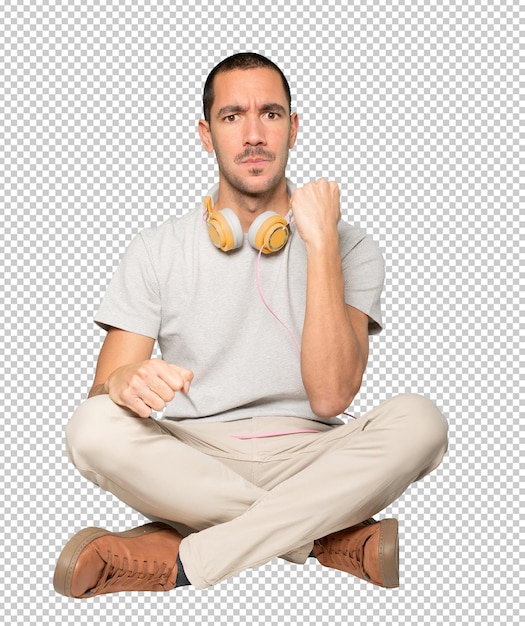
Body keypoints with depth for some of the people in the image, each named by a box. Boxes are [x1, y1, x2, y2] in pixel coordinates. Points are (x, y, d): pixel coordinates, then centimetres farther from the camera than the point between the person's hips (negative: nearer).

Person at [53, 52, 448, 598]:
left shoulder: (349, 247, 4)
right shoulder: (157, 251, 8)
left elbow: (330, 396, -11)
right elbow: (107, 384, 0)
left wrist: (321, 243, -13)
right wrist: (125, 382, -26)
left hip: (307, 460, 0)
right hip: (192, 465, 1)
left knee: (417, 421, -29)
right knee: (94, 427, -29)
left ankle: (183, 562, -28)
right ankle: (334, 537, -22)